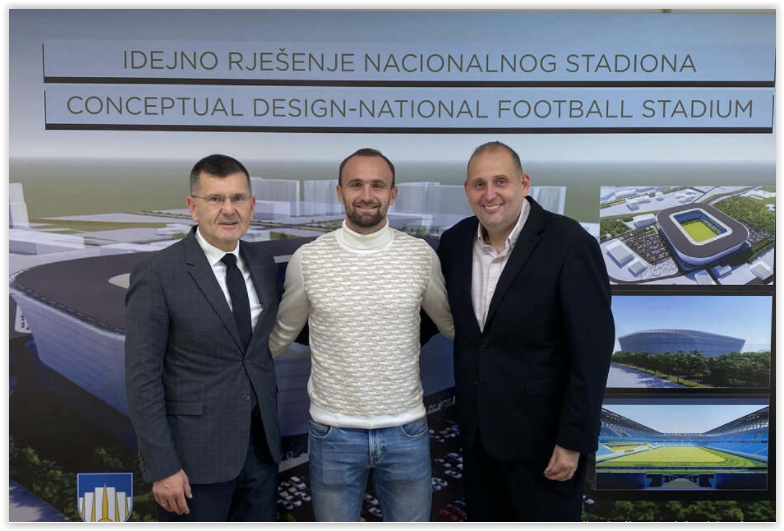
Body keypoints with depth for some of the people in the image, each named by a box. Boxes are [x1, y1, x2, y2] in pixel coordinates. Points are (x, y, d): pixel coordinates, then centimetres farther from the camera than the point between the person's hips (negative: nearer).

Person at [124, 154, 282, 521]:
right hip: (195, 453, -5)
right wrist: (161, 467, -14)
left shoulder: (263, 264, 3)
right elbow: (141, 378, -13)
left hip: (261, 445, 5)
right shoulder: (157, 274, -14)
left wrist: (272, 428, 7)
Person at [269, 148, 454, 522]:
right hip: (333, 434, 0)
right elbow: (281, 333, 8)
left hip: (406, 431, 1)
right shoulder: (308, 259, -7)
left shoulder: (420, 255, -5)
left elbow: (453, 324, 10)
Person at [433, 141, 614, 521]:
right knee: (483, 517, 20)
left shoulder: (570, 245, -17)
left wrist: (573, 440, -16)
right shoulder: (454, 241, 0)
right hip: (476, 431, 5)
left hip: (543, 434, -5)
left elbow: (592, 351, -16)